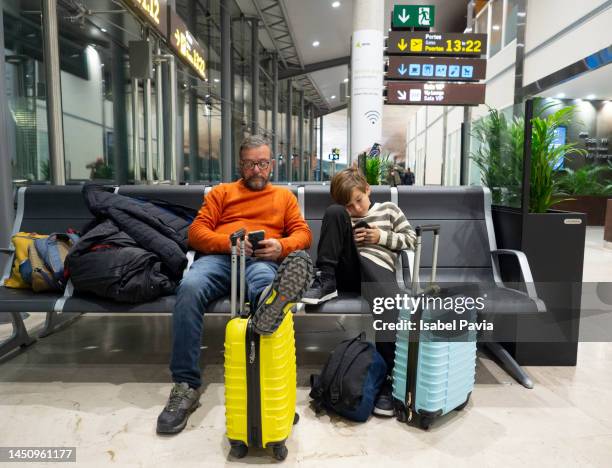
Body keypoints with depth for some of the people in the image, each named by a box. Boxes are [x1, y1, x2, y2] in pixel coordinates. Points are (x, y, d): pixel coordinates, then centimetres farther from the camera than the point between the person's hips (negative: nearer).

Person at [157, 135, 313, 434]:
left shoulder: (284, 196, 28)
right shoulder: (221, 192, 26)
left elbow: (303, 234, 15)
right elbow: (196, 232, 13)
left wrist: (281, 246, -9)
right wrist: (229, 242, -9)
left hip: (262, 259, -1)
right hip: (220, 256, 1)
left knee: (266, 279, -40)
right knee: (189, 287, -33)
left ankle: (271, 302, -79)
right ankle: (186, 386, -30)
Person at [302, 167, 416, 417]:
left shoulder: (389, 209, 25)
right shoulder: (341, 216, 27)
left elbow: (411, 238, 18)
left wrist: (382, 237, 3)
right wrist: (347, 239, 0)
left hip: (377, 269, -1)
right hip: (348, 271, 2)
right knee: (333, 212, -16)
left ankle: (388, 378, -28)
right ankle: (325, 279, -22)